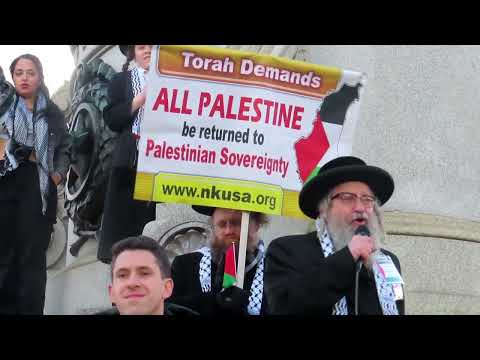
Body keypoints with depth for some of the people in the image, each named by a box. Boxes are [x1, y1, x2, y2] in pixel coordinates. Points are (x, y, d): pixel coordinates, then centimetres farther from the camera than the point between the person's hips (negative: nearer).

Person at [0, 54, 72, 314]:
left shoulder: (52, 113, 13)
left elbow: (65, 147, 16)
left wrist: (59, 173, 1)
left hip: (37, 187, 0)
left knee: (33, 256, -2)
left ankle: (30, 309, 0)